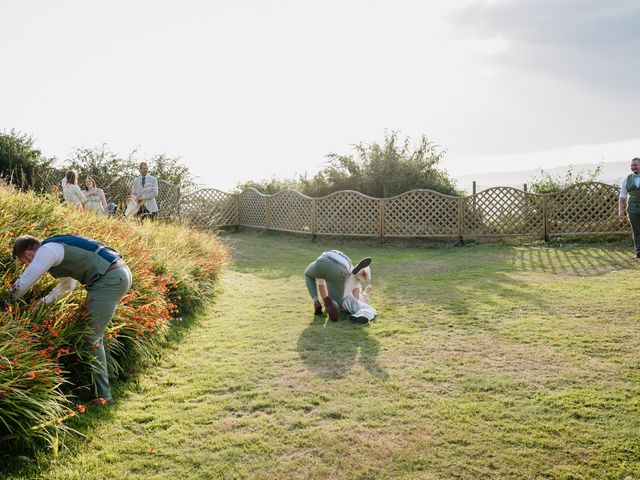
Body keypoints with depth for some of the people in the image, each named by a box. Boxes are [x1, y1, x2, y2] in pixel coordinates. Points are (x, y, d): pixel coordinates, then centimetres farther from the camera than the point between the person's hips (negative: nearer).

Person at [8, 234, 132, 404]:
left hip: (109, 280, -10)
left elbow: (22, 285, -1)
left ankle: (102, 395, 0)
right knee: (94, 335, 18)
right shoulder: (57, 247, 25)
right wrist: (45, 300, 29)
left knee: (91, 339, -4)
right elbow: (68, 283, 36)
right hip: (121, 274, 10)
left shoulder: (46, 251, -4)